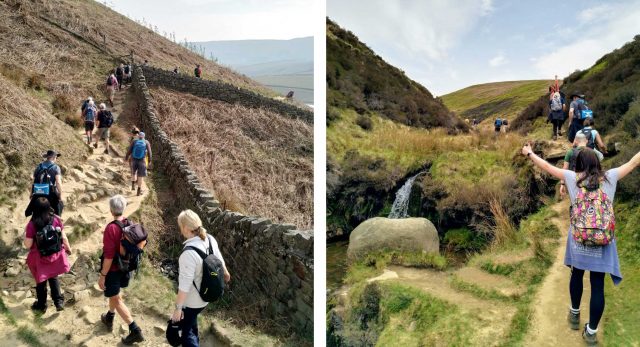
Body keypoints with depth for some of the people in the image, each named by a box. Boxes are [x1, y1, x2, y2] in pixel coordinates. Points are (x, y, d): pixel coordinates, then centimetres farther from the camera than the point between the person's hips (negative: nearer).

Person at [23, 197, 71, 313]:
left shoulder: (32, 224, -22)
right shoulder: (56, 219, -13)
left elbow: (28, 245, -16)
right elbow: (63, 237, -4)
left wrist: (25, 236, 4)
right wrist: (68, 248, 13)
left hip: (40, 258, -3)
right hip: (54, 255, 3)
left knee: (41, 281, 18)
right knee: (53, 278, 24)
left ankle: (41, 305, 35)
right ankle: (59, 302, 21)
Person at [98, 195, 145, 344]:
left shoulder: (111, 228, -27)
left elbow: (109, 256, -25)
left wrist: (102, 275, -16)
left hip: (113, 270, -7)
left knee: (116, 300, 3)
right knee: (114, 294, 29)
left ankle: (135, 330, 1)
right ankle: (109, 318, 51)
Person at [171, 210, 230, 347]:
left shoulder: (189, 254, -34)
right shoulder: (210, 239, -11)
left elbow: (184, 286, -29)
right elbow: (219, 259, 8)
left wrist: (178, 308, -19)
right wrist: (226, 273, 27)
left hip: (192, 301, -8)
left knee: (187, 332, 8)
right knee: (191, 320, 32)